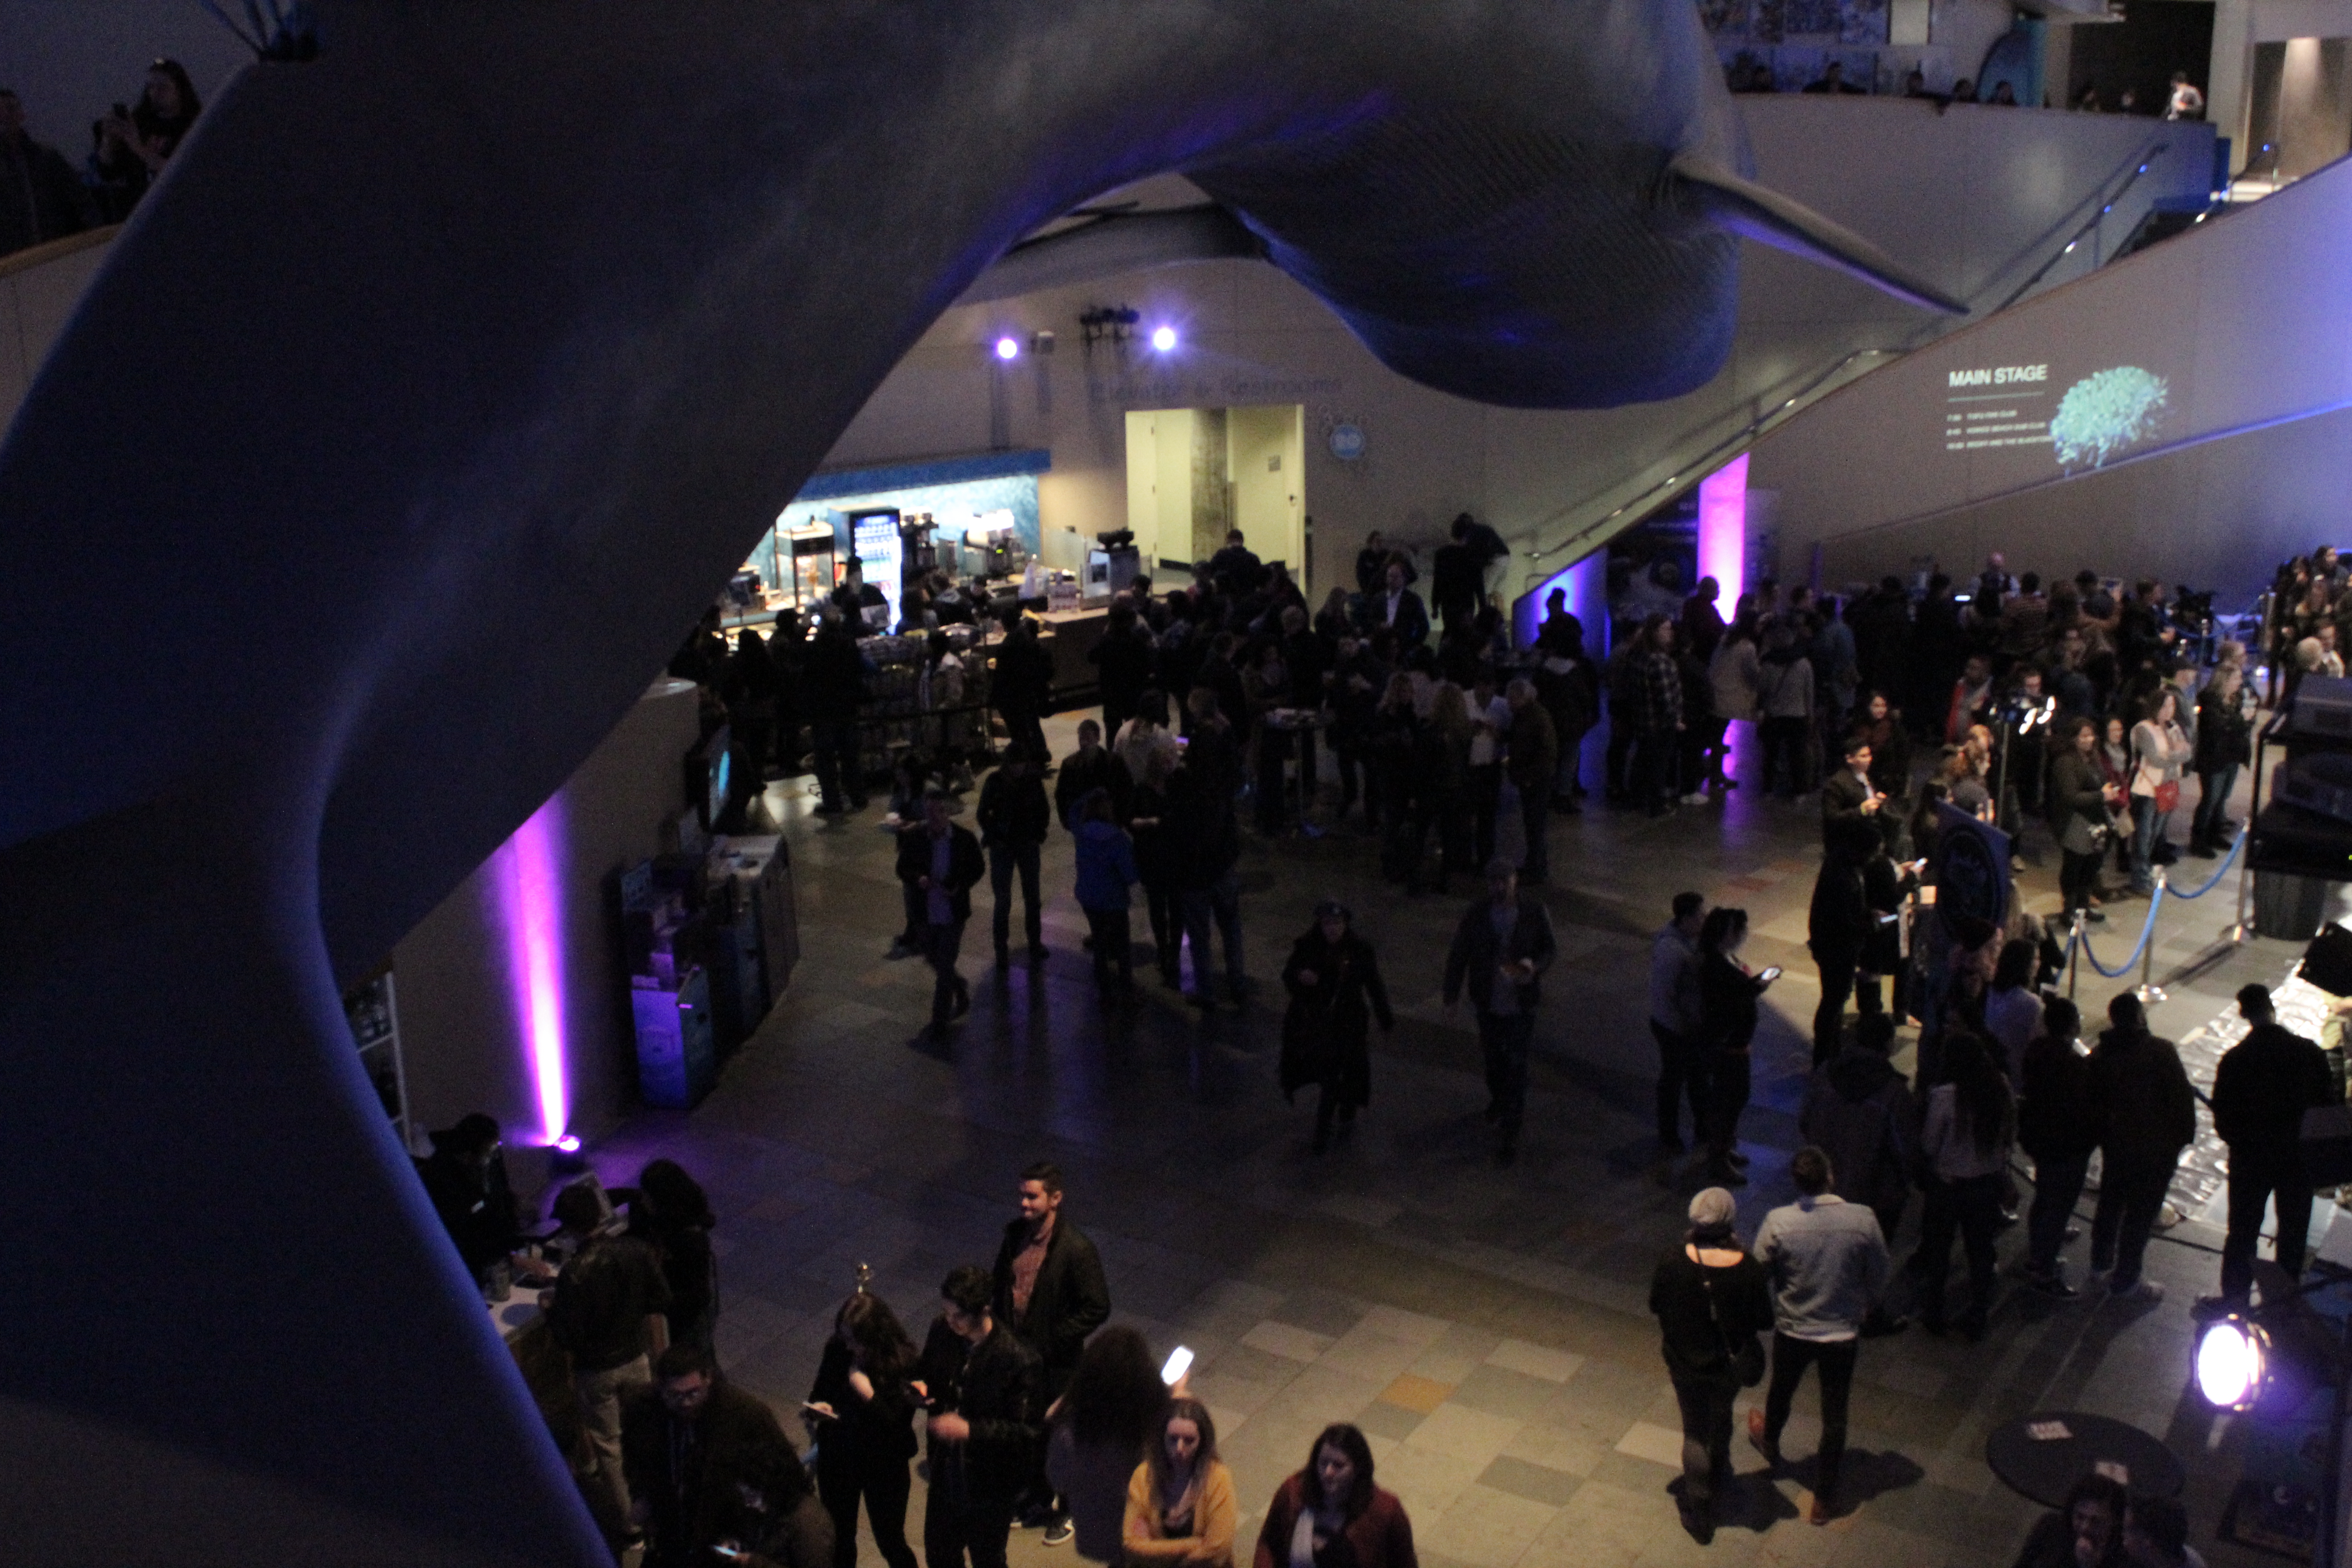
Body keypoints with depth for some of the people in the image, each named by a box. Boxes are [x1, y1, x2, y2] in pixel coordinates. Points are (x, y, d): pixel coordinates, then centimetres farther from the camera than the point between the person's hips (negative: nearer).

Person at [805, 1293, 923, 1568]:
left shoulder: (902, 1362, -23)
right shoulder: (837, 1351, -12)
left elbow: (899, 1424, -21)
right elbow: (820, 1392, 5)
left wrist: (869, 1396, -33)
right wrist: (816, 1407, -17)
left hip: (884, 1465, -3)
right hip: (837, 1458, 4)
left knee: (890, 1542, 14)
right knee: (839, 1538, 20)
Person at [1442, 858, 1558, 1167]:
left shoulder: (1534, 910, -13)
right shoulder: (1476, 915, -11)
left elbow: (1551, 948, -2)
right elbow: (1458, 955, -1)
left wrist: (1535, 966, -24)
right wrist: (1451, 995, -1)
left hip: (1521, 1002, -2)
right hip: (1488, 1002, 2)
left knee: (1516, 1066, -3)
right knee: (1493, 1057, 22)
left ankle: (1508, 1135, 4)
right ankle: (1499, 1100, 51)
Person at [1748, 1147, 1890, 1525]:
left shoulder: (1778, 1222, -23)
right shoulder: (1863, 1220, -20)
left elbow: (1758, 1274, -10)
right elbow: (1879, 1276, -5)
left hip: (1792, 1331, 0)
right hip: (1843, 1333, 0)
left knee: (1781, 1392, 29)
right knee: (1835, 1415, 16)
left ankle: (1769, 1442, 59)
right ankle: (1825, 1497, 29)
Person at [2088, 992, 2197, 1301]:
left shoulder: (2100, 1053, -4)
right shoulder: (2161, 1052, -20)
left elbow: (2092, 1100, 4)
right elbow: (2183, 1097, -18)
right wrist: (2183, 1136, -6)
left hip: (2115, 1145, 6)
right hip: (2156, 1148, -6)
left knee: (2110, 1202, 25)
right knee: (2141, 1212, 6)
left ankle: (2101, 1258, 43)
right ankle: (2125, 1280, 14)